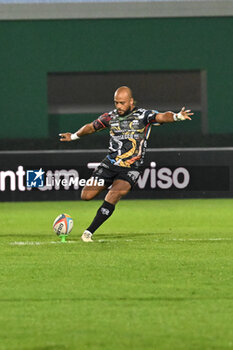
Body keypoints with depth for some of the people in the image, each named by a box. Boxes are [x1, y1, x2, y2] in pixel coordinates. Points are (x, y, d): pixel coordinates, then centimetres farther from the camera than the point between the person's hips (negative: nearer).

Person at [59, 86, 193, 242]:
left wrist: (177, 116, -44)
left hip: (130, 169, -4)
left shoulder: (143, 115, -6)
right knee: (86, 195, -3)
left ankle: (89, 232, -12)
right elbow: (92, 127, 23)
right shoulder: (111, 117, 6)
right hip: (110, 163, 4)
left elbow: (162, 117, -23)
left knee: (111, 199, -22)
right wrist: (74, 136, 37)